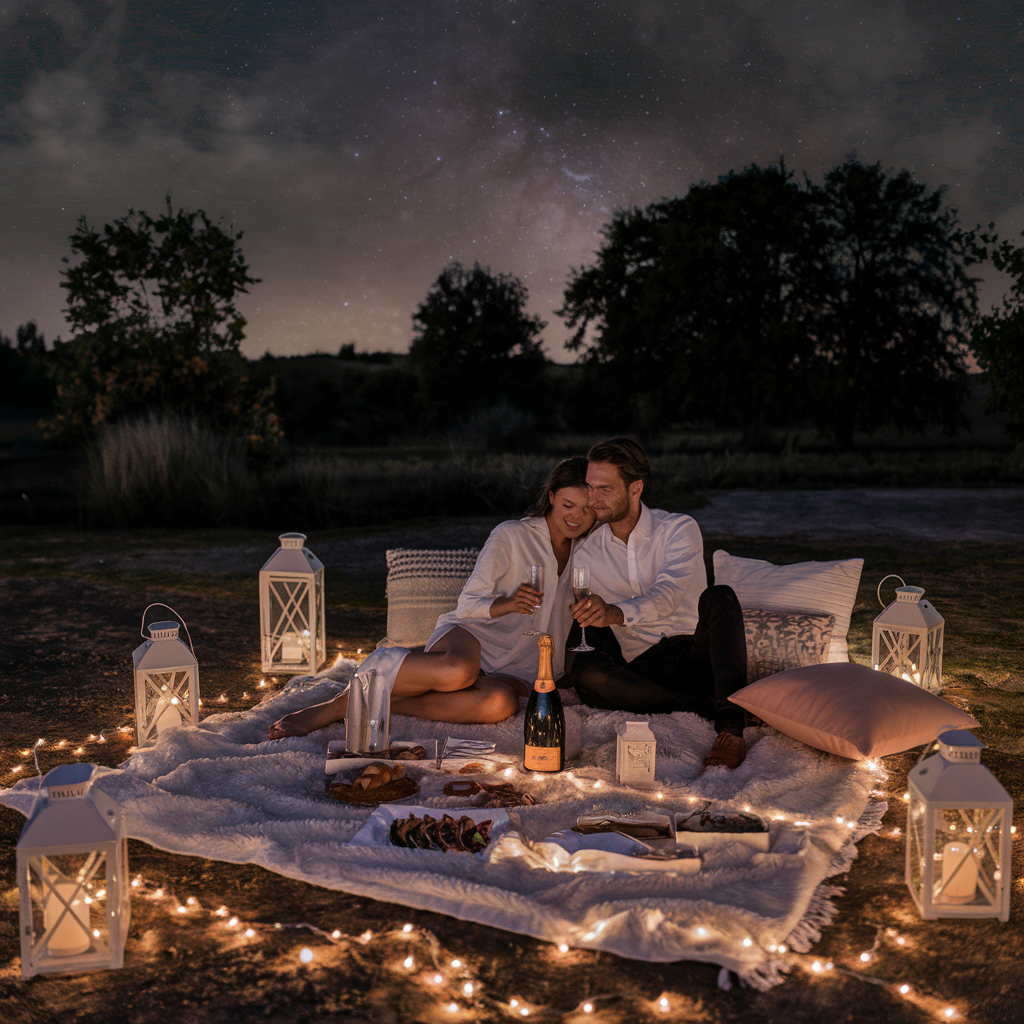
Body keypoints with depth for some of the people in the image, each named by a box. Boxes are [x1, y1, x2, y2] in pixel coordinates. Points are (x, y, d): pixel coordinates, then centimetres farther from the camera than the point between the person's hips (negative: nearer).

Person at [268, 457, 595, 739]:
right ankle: (341, 699, -25)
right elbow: (468, 604, -3)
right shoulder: (511, 535, 1)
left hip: (518, 669, 3)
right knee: (459, 671, -42)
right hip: (472, 635, -3)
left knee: (499, 701, -38)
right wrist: (507, 605, -21)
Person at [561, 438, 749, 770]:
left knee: (719, 598, -30)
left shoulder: (678, 529, -1)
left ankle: (731, 725, -41)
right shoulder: (585, 551, 11)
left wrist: (616, 613, -41)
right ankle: (715, 706, -30)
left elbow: (667, 596, -21)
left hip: (698, 655, -2)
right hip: (642, 671, 2)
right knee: (581, 669, -29)